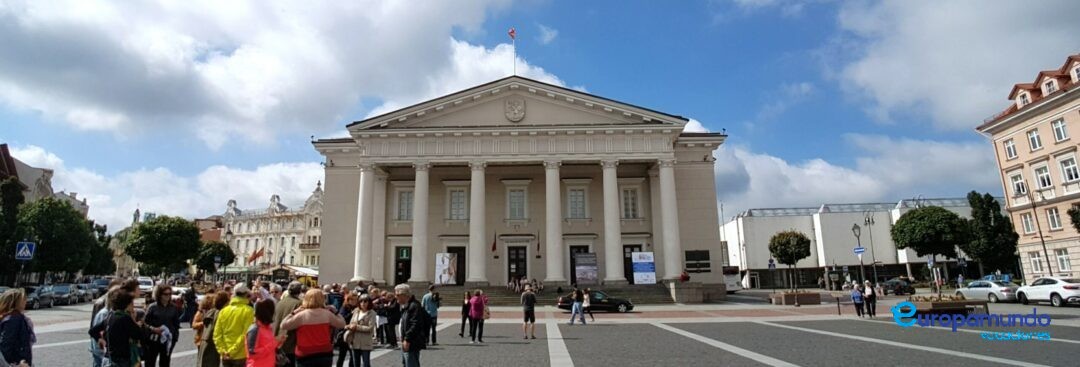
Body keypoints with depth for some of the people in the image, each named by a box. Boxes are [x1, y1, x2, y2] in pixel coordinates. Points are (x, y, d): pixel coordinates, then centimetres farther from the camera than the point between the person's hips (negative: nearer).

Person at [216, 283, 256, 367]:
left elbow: (217, 334, 2)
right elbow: (246, 334, -17)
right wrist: (233, 351, -12)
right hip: (241, 355, -5)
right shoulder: (248, 311, -11)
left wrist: (222, 350, -1)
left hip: (226, 356, 5)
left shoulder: (224, 311, 5)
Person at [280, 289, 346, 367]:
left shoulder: (301, 316, -10)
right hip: (325, 354, 3)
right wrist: (334, 312, 14)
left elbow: (283, 325, -3)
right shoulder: (327, 314, -3)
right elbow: (342, 324, 7)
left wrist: (294, 312, 4)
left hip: (305, 356, -2)